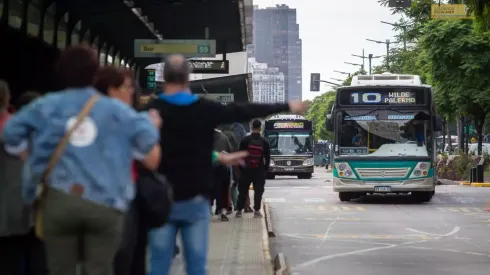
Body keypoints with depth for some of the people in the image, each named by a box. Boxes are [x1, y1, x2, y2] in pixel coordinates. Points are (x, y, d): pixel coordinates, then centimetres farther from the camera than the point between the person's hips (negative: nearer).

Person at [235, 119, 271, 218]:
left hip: (246, 169, 0)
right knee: (258, 190, 5)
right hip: (259, 170, 0)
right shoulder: (264, 141, -3)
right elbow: (267, 157, -1)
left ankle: (239, 210, 8)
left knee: (243, 190, 9)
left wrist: (240, 168, 9)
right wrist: (266, 169, 8)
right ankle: (256, 210, 0)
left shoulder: (245, 140, -5)